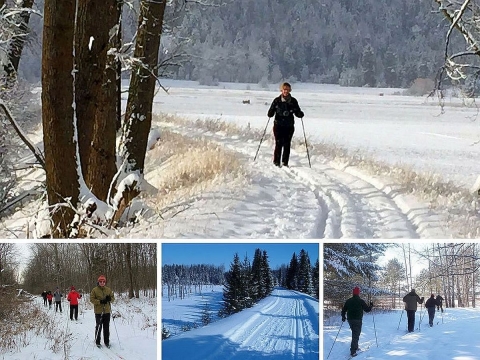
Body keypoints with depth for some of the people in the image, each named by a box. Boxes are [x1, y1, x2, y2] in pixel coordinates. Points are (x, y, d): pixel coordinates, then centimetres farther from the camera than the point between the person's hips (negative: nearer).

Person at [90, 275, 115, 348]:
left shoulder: (108, 289, 7)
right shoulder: (95, 290, -4)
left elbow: (113, 298, 10)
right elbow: (92, 299, -8)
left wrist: (110, 299, -14)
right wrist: (100, 301, -20)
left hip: (107, 311, 3)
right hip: (98, 311, -3)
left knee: (106, 327, 7)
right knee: (98, 327, 3)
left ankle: (106, 341, 16)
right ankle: (97, 342, 13)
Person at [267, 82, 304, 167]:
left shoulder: (293, 101, 5)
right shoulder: (277, 100, 2)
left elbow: (297, 113, 8)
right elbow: (270, 113, 2)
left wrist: (300, 114, -14)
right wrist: (270, 113, -20)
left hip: (289, 126, 1)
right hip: (278, 125, -1)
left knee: (287, 144, 1)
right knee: (278, 144, -6)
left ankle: (285, 163, 10)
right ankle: (276, 162, 4)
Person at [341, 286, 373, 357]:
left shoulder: (348, 301, 4)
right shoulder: (361, 301, -10)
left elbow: (344, 309, 9)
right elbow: (367, 309, -4)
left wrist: (343, 317, 26)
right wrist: (371, 306, 17)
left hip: (350, 320, 5)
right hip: (357, 320, -5)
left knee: (354, 333, 24)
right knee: (356, 335, -5)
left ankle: (355, 347, 28)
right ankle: (353, 351, -13)